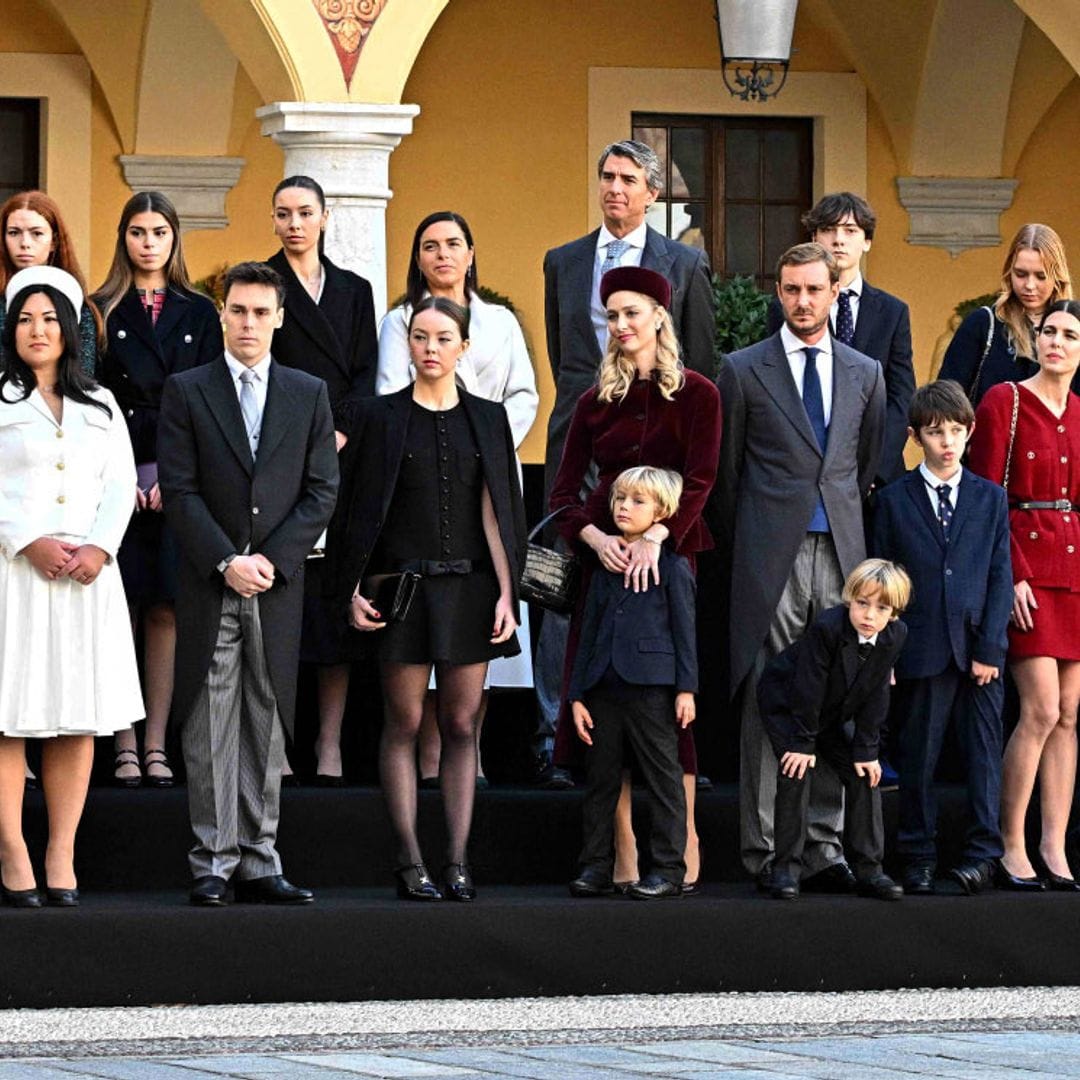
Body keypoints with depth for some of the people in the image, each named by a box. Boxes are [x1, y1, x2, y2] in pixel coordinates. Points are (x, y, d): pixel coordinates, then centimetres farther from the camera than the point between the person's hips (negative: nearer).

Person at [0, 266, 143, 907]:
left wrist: (98, 548, -5)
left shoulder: (100, 406, 17)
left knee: (80, 719, -1)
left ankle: (63, 858, 1)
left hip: (88, 569, 4)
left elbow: (120, 485, 11)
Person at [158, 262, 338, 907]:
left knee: (268, 729, 4)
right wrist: (226, 562, -12)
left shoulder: (309, 394, 10)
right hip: (209, 586, -2)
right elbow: (179, 490, -2)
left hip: (279, 585, 2)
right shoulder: (187, 392, 4)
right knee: (210, 728, -2)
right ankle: (213, 864, 0)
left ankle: (259, 863, 7)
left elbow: (323, 490, 5)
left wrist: (272, 560, -7)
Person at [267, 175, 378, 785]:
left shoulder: (354, 291, 17)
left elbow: (365, 375, 10)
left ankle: (330, 742, -1)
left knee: (337, 594, -1)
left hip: (342, 455, 3)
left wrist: (341, 435, -6)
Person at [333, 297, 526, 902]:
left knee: (462, 724, 1)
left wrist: (507, 592, -1)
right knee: (405, 722, -2)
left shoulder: (487, 419, 9)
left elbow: (498, 510, 6)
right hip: (402, 581, -2)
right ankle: (410, 861, -2)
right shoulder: (383, 418, 4)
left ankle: (459, 861, 3)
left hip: (469, 585, 2)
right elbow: (361, 507, 3)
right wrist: (352, 589, -4)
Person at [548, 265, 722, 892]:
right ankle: (624, 856, -1)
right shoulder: (598, 401, 12)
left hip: (671, 553, -4)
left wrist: (657, 537, -24)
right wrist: (594, 536, -13)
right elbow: (565, 489, 7)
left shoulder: (696, 394, 1)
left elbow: (700, 479, -10)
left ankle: (685, 850, -3)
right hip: (606, 555, 4)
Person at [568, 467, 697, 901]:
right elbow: (589, 633, 16)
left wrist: (686, 688, -8)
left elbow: (684, 630, -2)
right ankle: (596, 865, 12)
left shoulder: (672, 565, 0)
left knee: (663, 778, -1)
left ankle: (667, 868, 1)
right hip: (604, 687, 5)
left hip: (651, 686, -5)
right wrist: (577, 695, 11)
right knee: (601, 778, 7)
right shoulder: (605, 565, 14)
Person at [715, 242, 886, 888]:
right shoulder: (744, 371, 4)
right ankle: (764, 847, -1)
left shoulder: (865, 374, 13)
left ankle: (823, 841, 5)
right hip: (771, 560, -3)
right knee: (767, 701, -4)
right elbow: (726, 473, 8)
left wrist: (855, 538, 13)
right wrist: (740, 552, 6)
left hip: (842, 553, 3)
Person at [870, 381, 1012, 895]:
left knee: (983, 751, -2)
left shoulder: (990, 498, 9)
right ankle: (917, 858, 10)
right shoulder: (894, 500, 6)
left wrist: (989, 647, -5)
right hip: (921, 651, -1)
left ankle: (981, 852, 0)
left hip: (979, 648, 1)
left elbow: (1000, 577, 5)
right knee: (918, 756, 3)